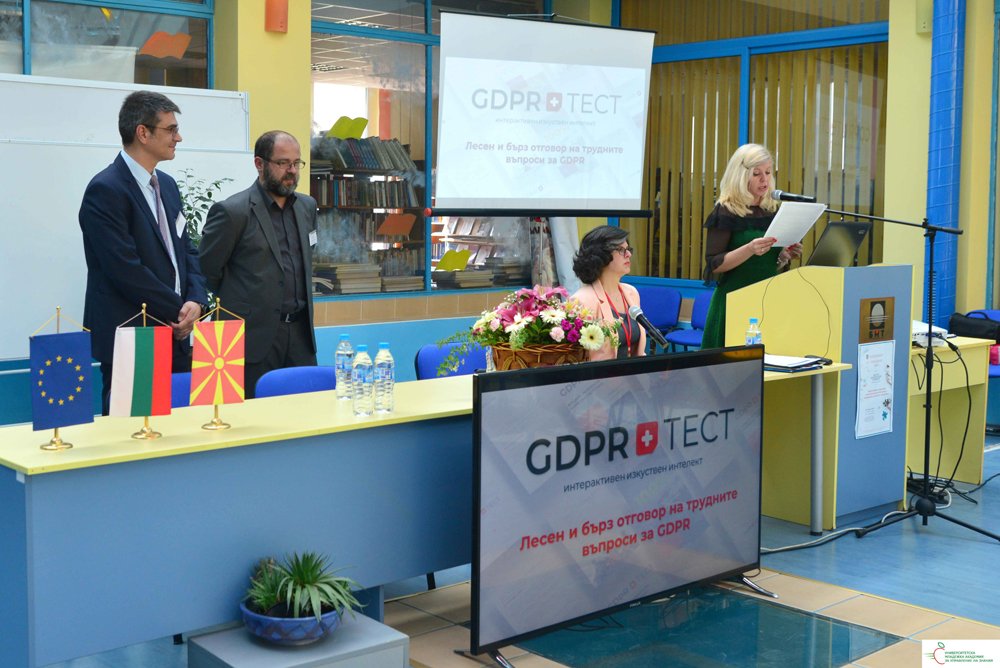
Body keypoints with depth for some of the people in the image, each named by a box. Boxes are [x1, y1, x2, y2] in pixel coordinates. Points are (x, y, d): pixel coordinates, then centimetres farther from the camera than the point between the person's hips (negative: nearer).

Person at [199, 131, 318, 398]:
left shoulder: (307, 206, 12)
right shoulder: (231, 212, -9)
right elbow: (206, 271, -4)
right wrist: (237, 306, 6)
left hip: (300, 335, 6)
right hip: (254, 337, -6)